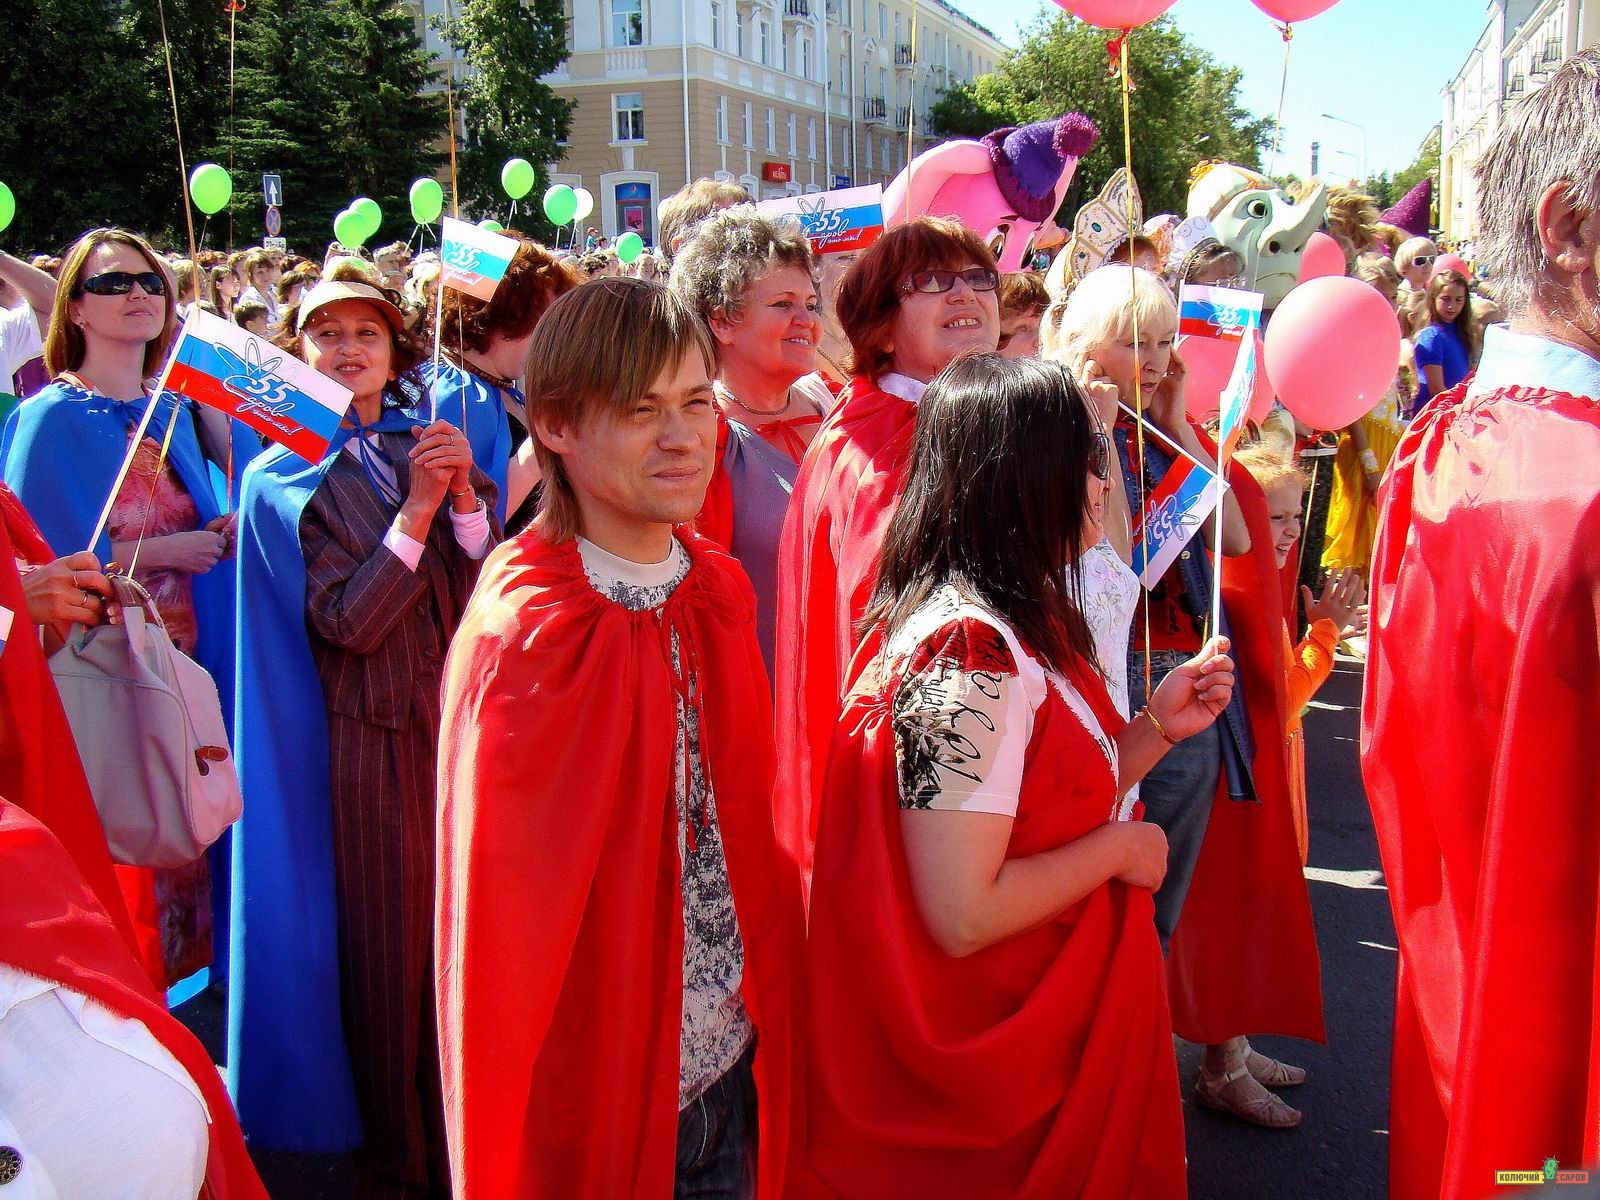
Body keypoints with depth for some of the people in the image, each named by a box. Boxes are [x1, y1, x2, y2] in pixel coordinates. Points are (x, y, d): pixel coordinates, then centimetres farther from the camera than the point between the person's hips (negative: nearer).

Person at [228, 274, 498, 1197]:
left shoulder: (433, 445, 8)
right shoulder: (284, 477, -2)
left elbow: (483, 595, -1)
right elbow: (347, 622, -12)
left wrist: (464, 495, -15)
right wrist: (413, 511, -19)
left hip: (460, 720, 3)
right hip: (369, 742, -3)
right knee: (385, 946, 6)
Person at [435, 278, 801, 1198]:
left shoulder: (720, 590, -1)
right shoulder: (527, 633, -20)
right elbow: (505, 909, -16)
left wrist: (769, 1009, 6)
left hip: (733, 1070, 6)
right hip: (597, 1100, -5)